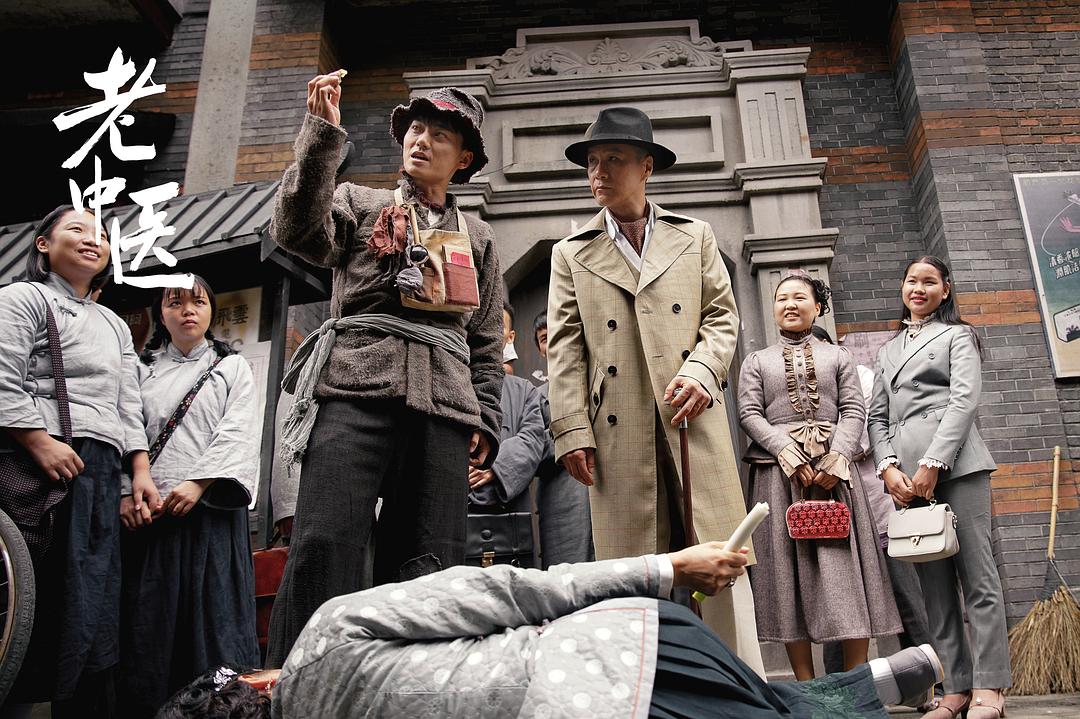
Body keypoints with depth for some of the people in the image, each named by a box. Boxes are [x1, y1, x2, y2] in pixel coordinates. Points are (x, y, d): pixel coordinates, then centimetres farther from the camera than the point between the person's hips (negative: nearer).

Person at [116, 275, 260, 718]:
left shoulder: (233, 367, 11)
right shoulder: (142, 369, 18)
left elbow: (236, 434, -1)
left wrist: (198, 483, -15)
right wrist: (125, 493, -7)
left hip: (210, 509, -2)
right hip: (147, 511, 2)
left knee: (214, 614, -4)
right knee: (148, 620, 2)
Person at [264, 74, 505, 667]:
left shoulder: (478, 239, 25)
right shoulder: (360, 203, 20)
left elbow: (486, 344, 23)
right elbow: (297, 229, -3)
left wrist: (486, 421, 12)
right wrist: (322, 133, -9)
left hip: (442, 407, 3)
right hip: (355, 393, -2)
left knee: (431, 564, -2)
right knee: (325, 545, -17)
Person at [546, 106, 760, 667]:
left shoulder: (695, 236, 17)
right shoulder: (571, 253, 14)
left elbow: (722, 316, 12)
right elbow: (564, 349, 7)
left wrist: (700, 370, -9)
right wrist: (572, 430, -4)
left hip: (693, 418, 1)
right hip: (619, 432, 0)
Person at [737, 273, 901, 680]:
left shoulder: (838, 357, 18)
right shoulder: (757, 361, 16)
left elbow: (853, 410, 6)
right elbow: (750, 413, 4)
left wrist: (836, 459, -11)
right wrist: (790, 454, -11)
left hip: (834, 469, 1)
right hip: (778, 470, 0)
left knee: (845, 569, -5)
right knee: (789, 568, -4)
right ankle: (806, 687, -1)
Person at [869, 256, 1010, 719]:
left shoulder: (957, 335, 9)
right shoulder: (888, 350, 23)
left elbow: (964, 399, -4)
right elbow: (877, 415, 17)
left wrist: (933, 463, -13)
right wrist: (889, 467, 0)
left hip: (955, 464, -4)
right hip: (907, 472, 5)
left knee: (977, 574, -4)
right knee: (934, 584, 3)